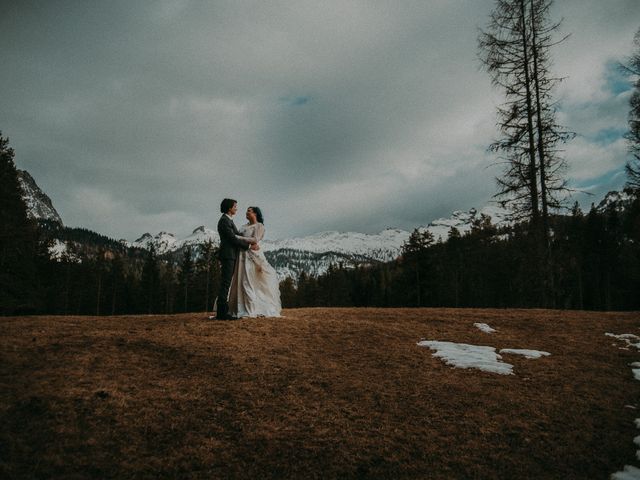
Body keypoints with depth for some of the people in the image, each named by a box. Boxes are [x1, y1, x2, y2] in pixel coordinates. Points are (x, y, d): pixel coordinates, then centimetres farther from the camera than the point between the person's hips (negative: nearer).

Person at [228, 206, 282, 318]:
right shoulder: (244, 227, 19)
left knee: (249, 282, -8)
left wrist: (238, 237, -16)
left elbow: (255, 239, -14)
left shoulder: (259, 226, -1)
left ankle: (252, 310, -2)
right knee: (240, 282, 2)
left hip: (252, 255, -6)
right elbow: (237, 238, 12)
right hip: (242, 255, 6)